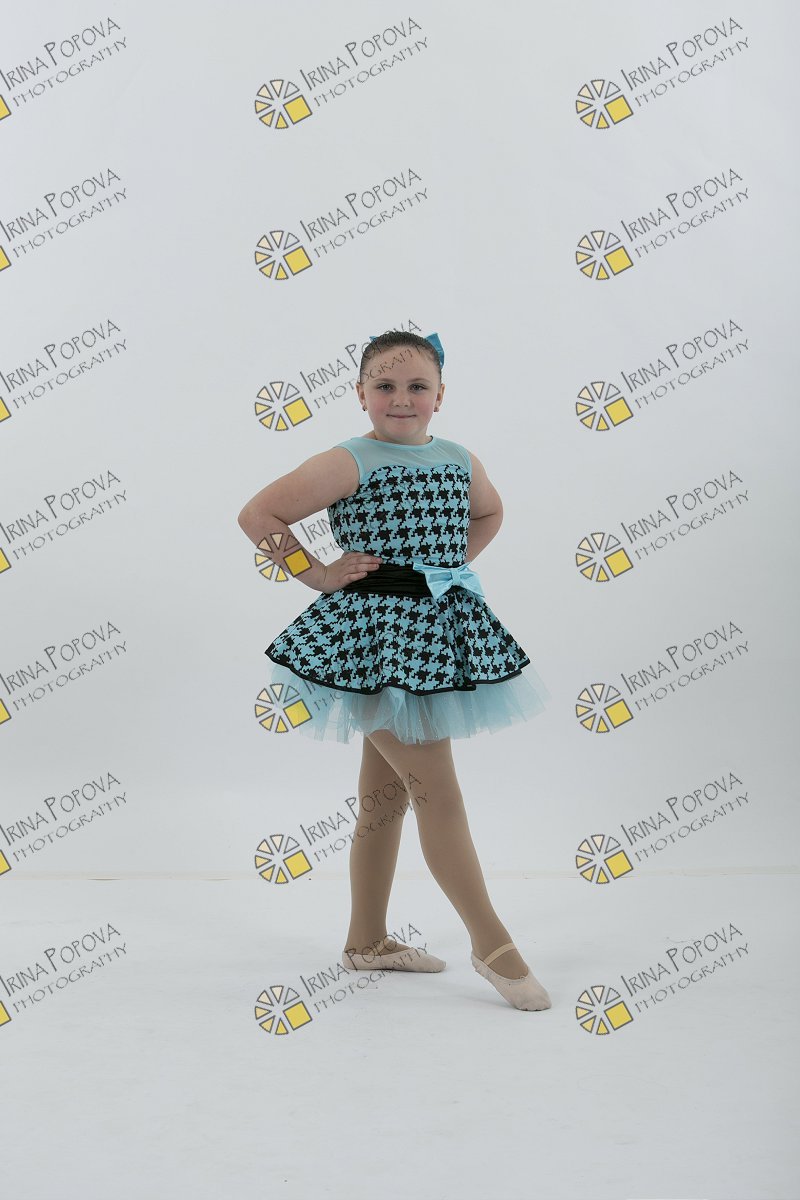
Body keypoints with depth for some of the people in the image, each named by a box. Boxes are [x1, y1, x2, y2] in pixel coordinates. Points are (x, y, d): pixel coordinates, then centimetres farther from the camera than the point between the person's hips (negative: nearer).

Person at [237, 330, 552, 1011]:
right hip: (379, 631, -7)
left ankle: (368, 941, 26)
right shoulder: (350, 463, -10)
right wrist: (317, 574, -9)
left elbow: (489, 512, 30)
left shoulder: (460, 461, 8)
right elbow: (258, 514, -9)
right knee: (439, 792, -6)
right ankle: (492, 942, 5)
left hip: (443, 630, 7)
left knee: (384, 792, 15)